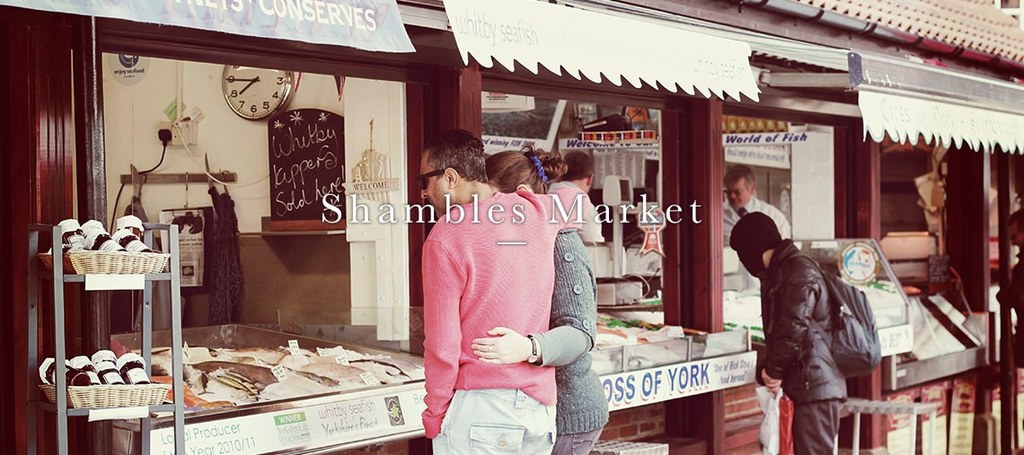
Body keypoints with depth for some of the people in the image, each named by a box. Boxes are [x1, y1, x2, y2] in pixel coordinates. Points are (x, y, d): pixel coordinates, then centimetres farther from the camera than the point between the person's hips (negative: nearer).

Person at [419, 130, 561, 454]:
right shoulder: (535, 213, 6)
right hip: (541, 406, 6)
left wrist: (433, 414, 1)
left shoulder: (444, 241, -12)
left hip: (478, 408, -6)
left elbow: (442, 345, -12)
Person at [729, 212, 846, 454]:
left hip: (814, 385, -10)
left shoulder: (799, 271, -12)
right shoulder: (776, 273, 20)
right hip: (801, 385, 10)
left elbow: (794, 328, -19)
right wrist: (768, 371, 6)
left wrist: (773, 371, -9)